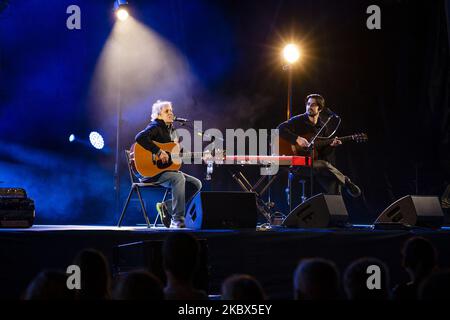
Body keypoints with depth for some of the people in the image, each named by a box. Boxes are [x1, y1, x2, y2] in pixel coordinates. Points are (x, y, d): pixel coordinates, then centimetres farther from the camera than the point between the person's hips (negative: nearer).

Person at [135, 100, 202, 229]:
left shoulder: (171, 130, 18)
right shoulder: (155, 127, -8)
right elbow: (140, 137, -29)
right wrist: (159, 152, -30)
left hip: (167, 169, 9)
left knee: (196, 184, -2)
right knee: (178, 178, -34)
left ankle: (166, 207, -3)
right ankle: (177, 220, -33)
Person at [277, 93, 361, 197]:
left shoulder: (323, 127, 14)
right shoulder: (298, 121, 0)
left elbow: (323, 153, 14)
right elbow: (280, 129, -15)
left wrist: (331, 146, -8)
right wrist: (297, 139, -25)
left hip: (314, 162, 5)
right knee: (324, 166, -30)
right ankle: (345, 181, -8)